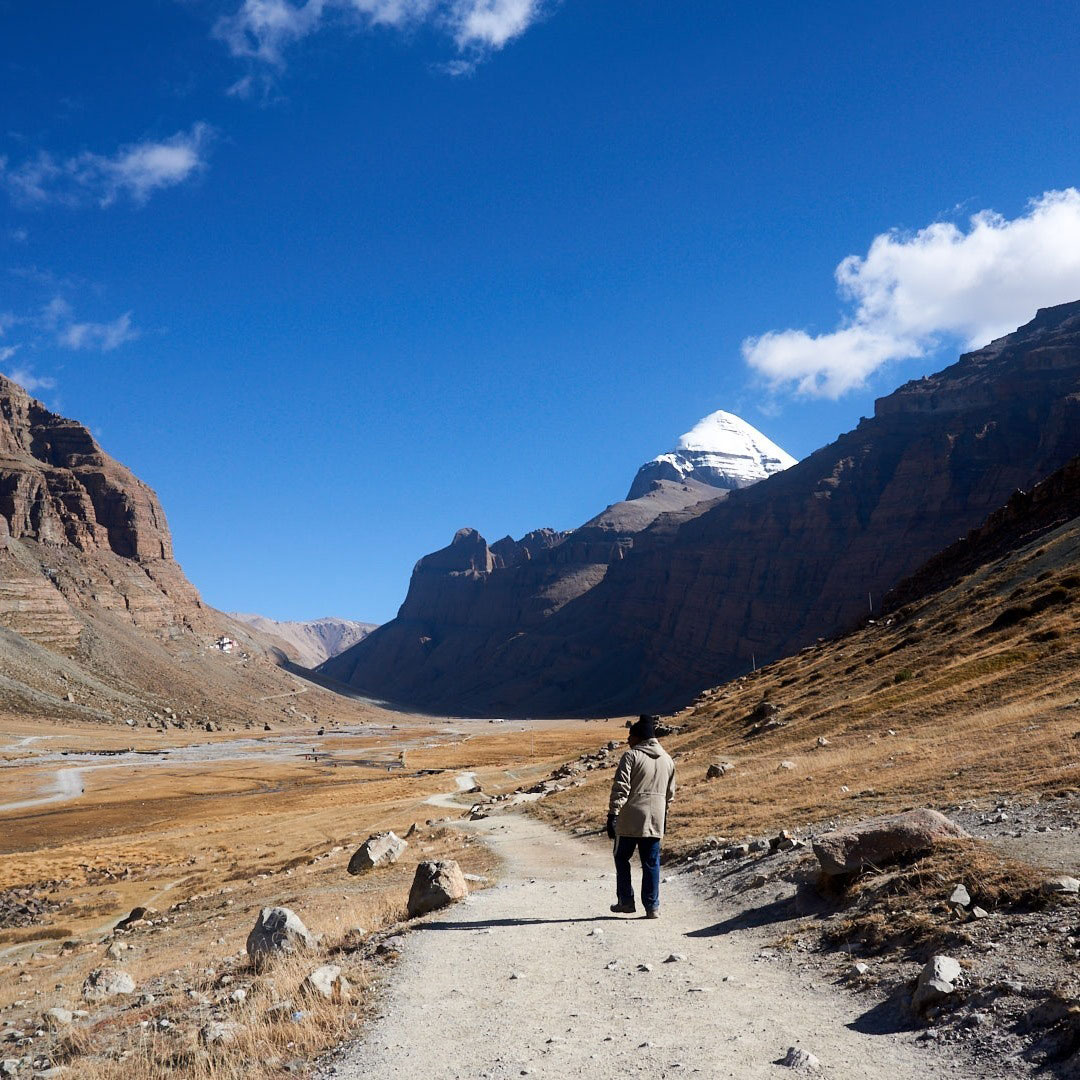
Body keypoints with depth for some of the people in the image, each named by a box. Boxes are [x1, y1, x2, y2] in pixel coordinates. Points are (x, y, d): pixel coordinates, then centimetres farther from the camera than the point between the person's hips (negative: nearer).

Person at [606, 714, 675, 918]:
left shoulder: (631, 756, -9)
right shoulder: (667, 760, 10)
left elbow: (620, 788, -15)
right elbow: (670, 794, 17)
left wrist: (613, 814, -14)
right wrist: (664, 816, 27)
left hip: (630, 819, -5)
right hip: (655, 821, 5)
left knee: (622, 858, 12)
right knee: (651, 863, 9)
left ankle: (626, 901, 13)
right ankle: (652, 907, 8)